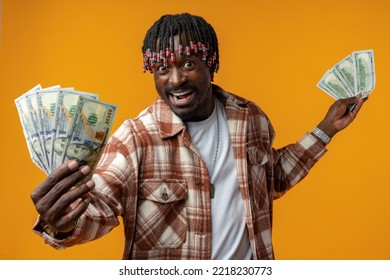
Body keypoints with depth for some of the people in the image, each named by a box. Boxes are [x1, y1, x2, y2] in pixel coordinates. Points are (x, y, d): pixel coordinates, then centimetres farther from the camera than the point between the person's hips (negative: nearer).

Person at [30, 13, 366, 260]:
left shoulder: (251, 118, -5)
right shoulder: (136, 137, -20)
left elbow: (273, 177, 10)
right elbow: (99, 204, -26)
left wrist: (326, 130, 4)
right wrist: (66, 223, -48)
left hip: (246, 266, 4)